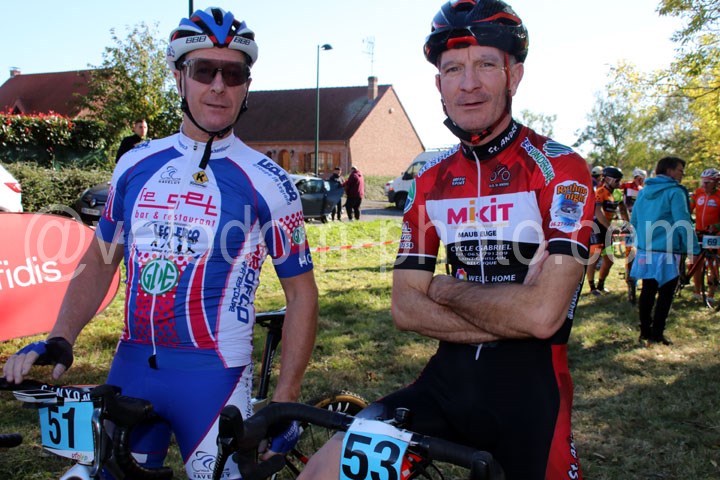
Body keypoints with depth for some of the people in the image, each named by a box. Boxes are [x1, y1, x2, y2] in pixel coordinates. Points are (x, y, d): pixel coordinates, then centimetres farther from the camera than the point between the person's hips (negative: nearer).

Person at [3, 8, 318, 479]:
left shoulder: (267, 183, -9)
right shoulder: (135, 165, 3)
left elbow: (302, 292, -5)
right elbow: (101, 260, 12)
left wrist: (284, 403, -8)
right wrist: (59, 340, -2)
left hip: (214, 376, -4)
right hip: (131, 369, 4)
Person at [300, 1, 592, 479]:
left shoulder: (561, 169, -9)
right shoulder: (431, 181, 6)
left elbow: (543, 313, -20)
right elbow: (405, 308, 0)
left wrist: (444, 288, -6)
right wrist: (508, 318, -13)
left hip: (529, 389, -3)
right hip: (447, 380, 4)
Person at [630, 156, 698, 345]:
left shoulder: (643, 191, 11)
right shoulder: (675, 192, -12)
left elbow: (633, 220, 17)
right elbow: (683, 223, -17)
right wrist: (694, 248, -11)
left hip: (645, 251, 7)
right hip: (666, 252, -7)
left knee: (647, 292, 13)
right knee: (665, 294, 3)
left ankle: (645, 333, 18)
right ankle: (656, 334, 5)